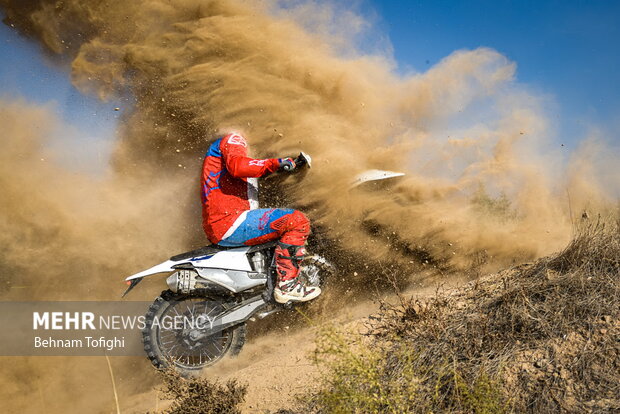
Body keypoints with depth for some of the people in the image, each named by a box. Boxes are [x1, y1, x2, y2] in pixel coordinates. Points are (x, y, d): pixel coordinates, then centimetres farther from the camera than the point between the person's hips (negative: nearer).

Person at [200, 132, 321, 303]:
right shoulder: (232, 140, 6)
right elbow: (237, 166, -16)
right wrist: (275, 163, -11)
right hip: (230, 220, -11)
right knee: (297, 221, -17)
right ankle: (287, 285, -21)